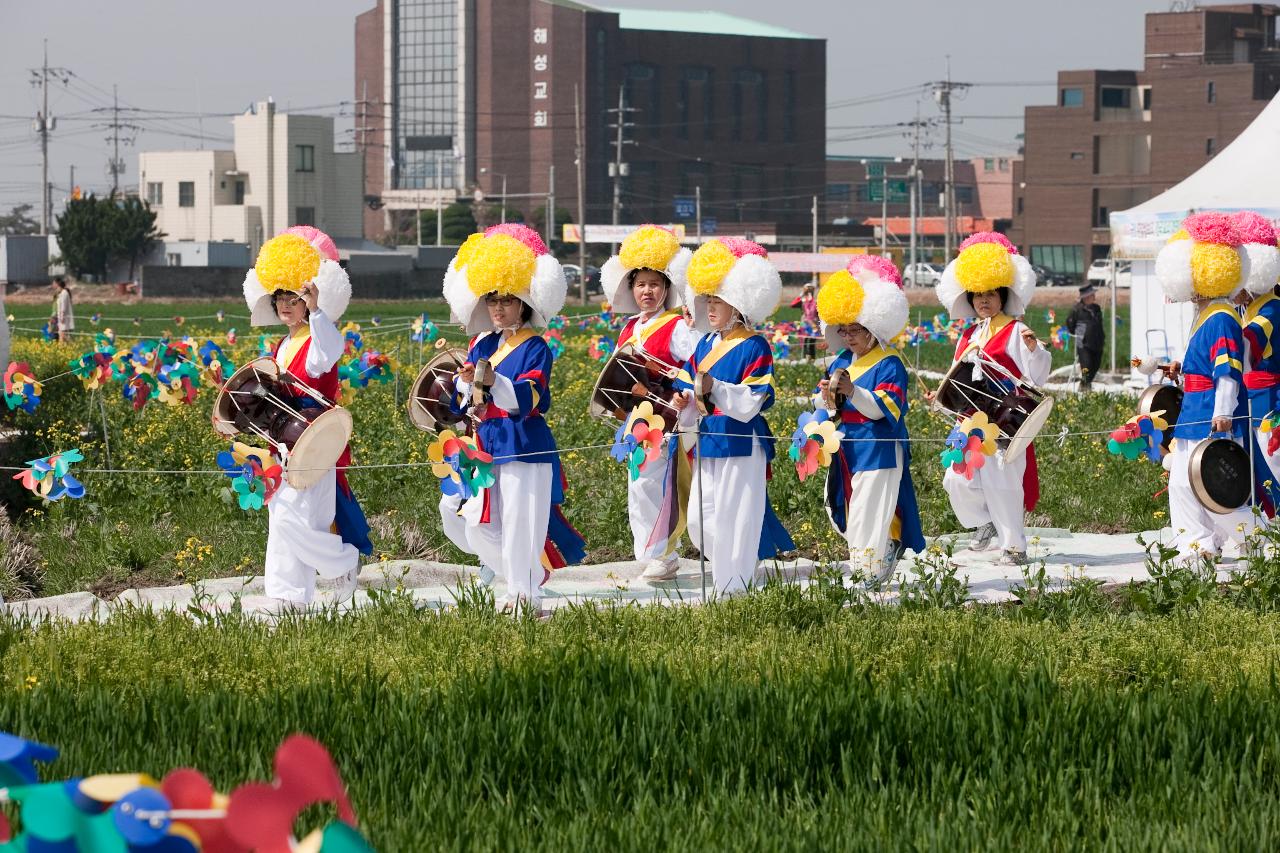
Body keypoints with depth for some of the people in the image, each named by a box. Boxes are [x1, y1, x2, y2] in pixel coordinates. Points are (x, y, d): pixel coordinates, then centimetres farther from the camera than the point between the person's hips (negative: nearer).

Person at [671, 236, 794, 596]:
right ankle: (735, 569, 23)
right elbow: (688, 387, 18)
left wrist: (715, 388, -32)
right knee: (700, 521, 8)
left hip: (741, 444, -8)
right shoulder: (705, 345, 13)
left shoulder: (754, 347, -10)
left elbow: (751, 402, -19)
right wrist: (684, 403, -5)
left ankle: (734, 588, 3)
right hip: (707, 443, 8)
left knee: (734, 520, -4)